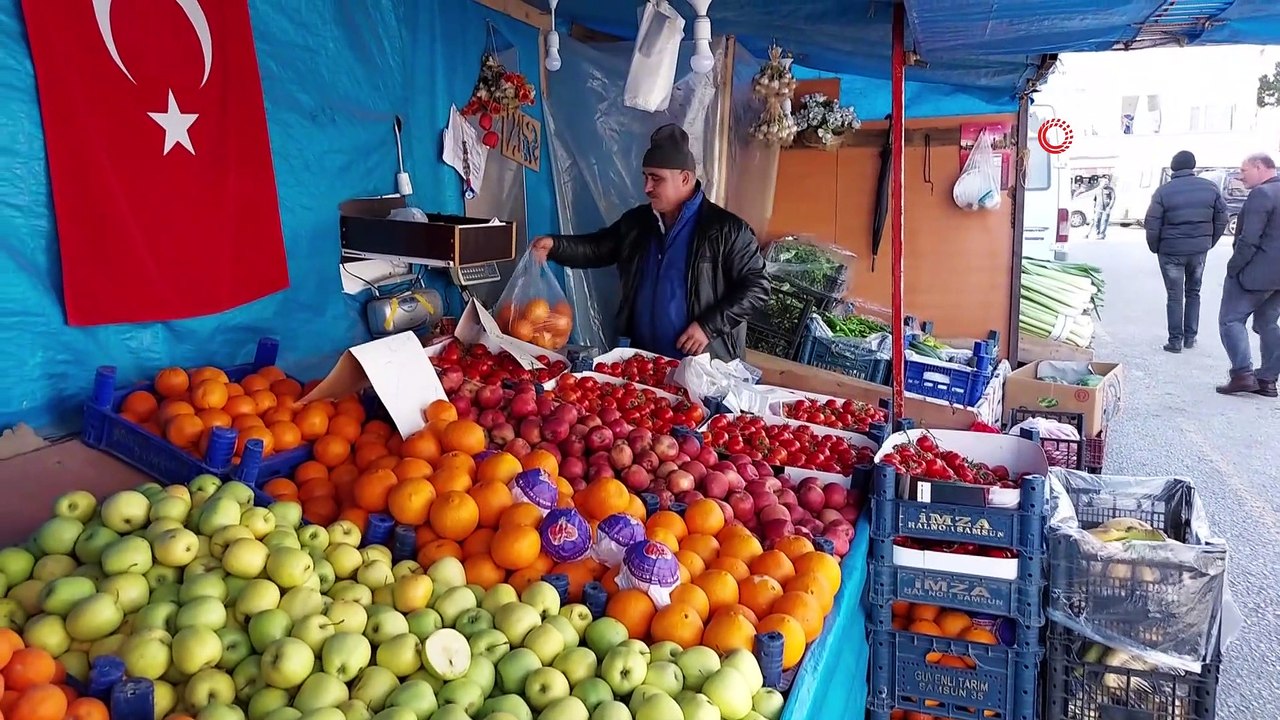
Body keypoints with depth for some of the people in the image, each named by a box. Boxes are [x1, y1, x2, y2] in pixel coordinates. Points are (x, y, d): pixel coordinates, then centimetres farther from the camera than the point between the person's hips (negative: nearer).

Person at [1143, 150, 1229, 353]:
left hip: (1171, 251, -3)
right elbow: (1221, 220, 3)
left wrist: (1155, 248, 6)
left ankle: (1176, 340, 6)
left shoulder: (1163, 191, -10)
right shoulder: (1210, 187, -1)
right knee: (1193, 292, 17)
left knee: (1175, 296, 5)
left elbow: (1152, 226, -9)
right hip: (1200, 250, 3)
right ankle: (1190, 337, 19)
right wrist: (1209, 243, 16)